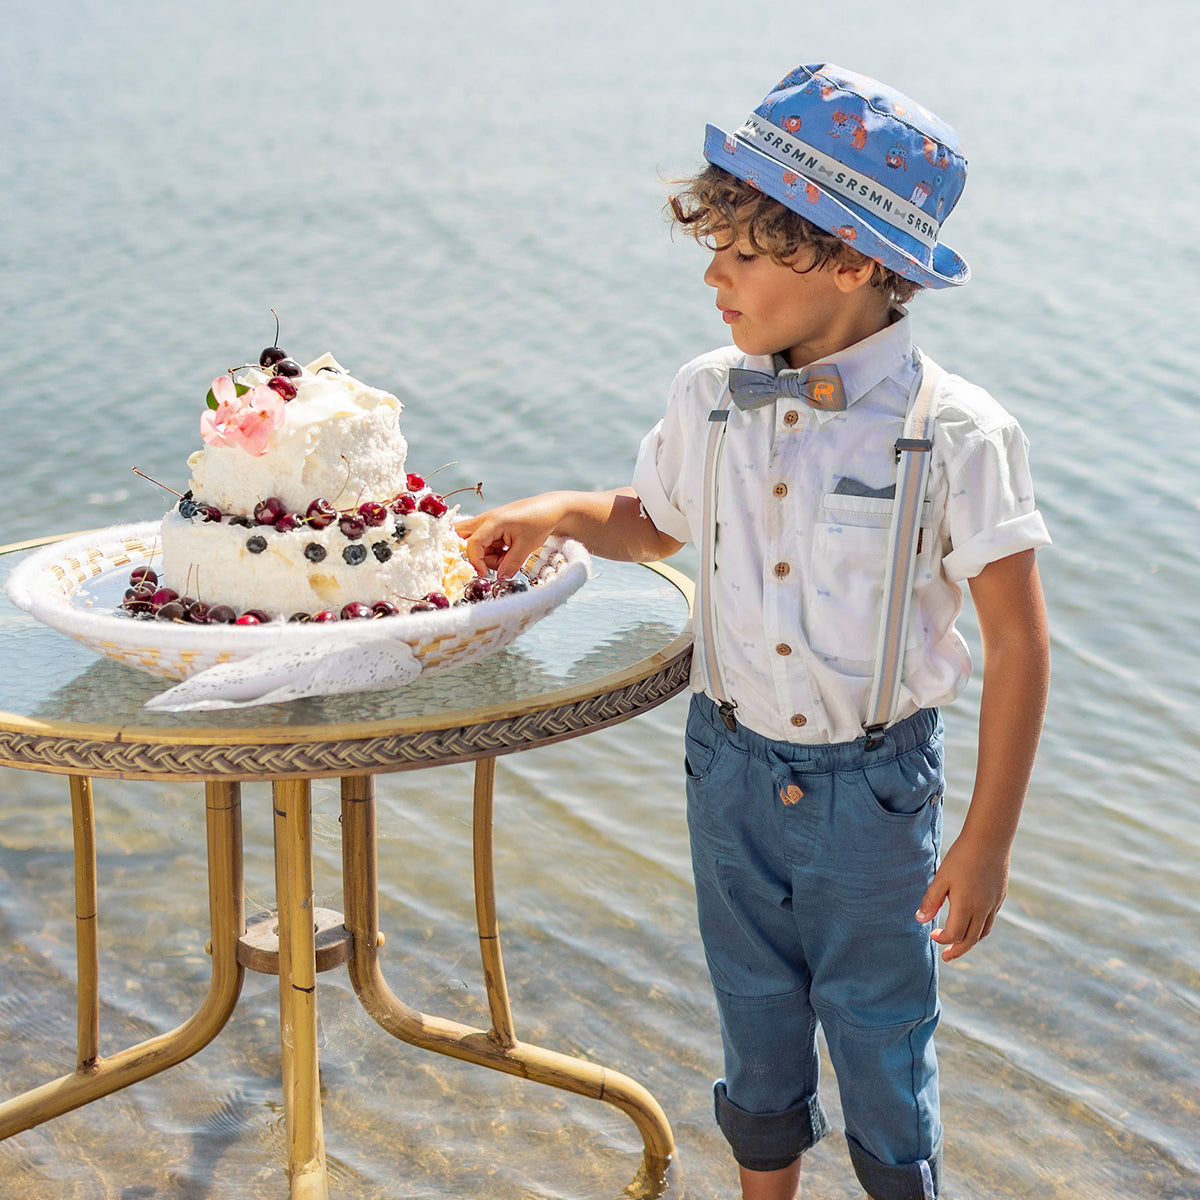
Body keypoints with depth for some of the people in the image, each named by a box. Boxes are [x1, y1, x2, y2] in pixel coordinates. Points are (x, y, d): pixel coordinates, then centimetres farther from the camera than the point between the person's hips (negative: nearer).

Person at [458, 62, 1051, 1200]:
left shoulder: (956, 433, -19)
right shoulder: (710, 398, -5)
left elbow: (1017, 640, -13)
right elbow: (652, 521, 16)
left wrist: (987, 839, -13)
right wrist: (557, 514, -6)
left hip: (872, 787, -4)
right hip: (731, 765, 4)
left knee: (879, 1035, 12)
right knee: (757, 1022, 21)